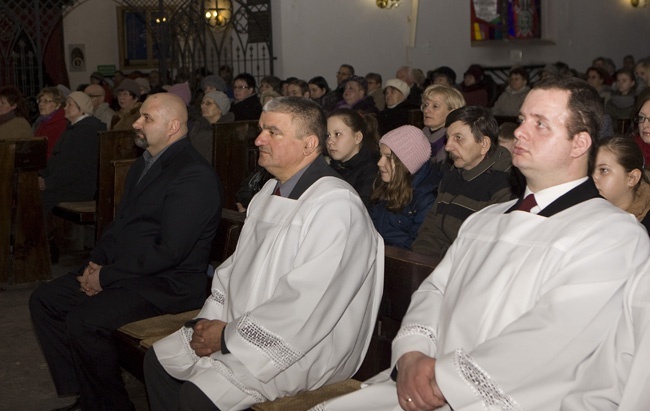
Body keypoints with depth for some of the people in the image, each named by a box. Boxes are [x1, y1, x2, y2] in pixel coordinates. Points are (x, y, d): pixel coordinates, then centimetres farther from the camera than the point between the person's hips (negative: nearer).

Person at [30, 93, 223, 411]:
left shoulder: (194, 176, -19)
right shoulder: (143, 165, 14)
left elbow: (169, 251, -23)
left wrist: (106, 277, -17)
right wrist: (96, 263, 2)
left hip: (167, 285, -10)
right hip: (122, 270, 10)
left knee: (83, 322, -26)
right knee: (44, 300, 5)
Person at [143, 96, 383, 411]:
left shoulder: (335, 206, -22)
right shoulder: (270, 192, 12)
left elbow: (304, 307, -26)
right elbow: (236, 265, 15)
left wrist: (229, 336, -18)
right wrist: (209, 318, -1)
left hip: (300, 348, -9)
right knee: (158, 360, 7)